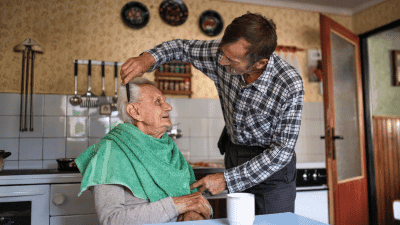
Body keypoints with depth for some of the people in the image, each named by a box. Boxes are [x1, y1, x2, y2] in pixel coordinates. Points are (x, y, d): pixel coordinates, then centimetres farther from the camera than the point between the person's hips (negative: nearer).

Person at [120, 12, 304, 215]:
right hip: (233, 156, 4)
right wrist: (148, 58, -20)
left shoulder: (290, 86, -28)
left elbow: (282, 151, -23)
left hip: (273, 170, -3)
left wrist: (227, 179, -23)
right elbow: (182, 47, 1)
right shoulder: (223, 53, -17)